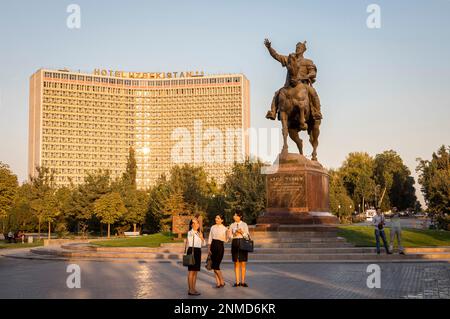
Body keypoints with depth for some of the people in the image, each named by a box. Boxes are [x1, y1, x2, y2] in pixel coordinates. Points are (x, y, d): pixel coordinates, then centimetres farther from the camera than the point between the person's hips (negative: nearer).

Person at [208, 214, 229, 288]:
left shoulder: (224, 228, -2)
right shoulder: (213, 227, 10)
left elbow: (226, 240, -7)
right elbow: (210, 238, 10)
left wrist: (227, 234, -24)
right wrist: (209, 249, 3)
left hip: (220, 246, -5)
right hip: (213, 246, 5)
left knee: (216, 266, -9)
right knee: (214, 266, 4)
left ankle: (222, 282, 6)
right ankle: (218, 282, 12)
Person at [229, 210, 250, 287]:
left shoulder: (244, 224, 2)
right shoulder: (232, 225, 9)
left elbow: (247, 235, 0)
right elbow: (230, 236, 9)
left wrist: (242, 232, -16)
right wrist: (234, 235, -11)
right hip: (235, 243, 2)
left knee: (243, 263, -1)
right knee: (236, 263, 2)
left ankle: (243, 281, 4)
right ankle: (237, 281, 6)